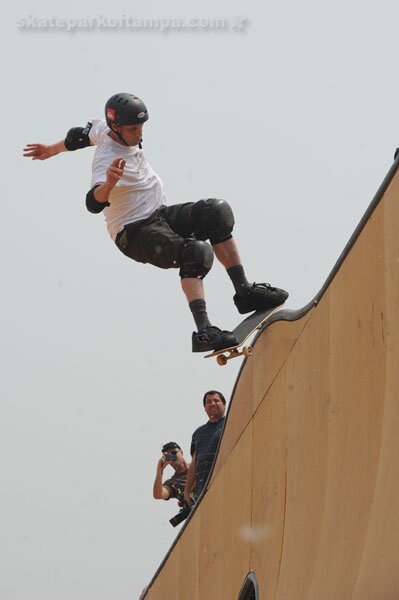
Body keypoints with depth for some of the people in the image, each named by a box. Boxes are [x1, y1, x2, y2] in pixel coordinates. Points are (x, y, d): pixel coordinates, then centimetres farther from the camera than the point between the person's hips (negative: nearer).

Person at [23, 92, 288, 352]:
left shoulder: (106, 130, 6)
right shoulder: (107, 160, -21)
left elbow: (80, 135, 26)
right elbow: (94, 204, -38)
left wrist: (51, 150, 43)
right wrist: (108, 183, -58)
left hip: (161, 215, 9)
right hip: (134, 234, -9)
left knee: (217, 211, -14)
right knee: (197, 252, -33)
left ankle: (244, 291, -15)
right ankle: (204, 332, -43)